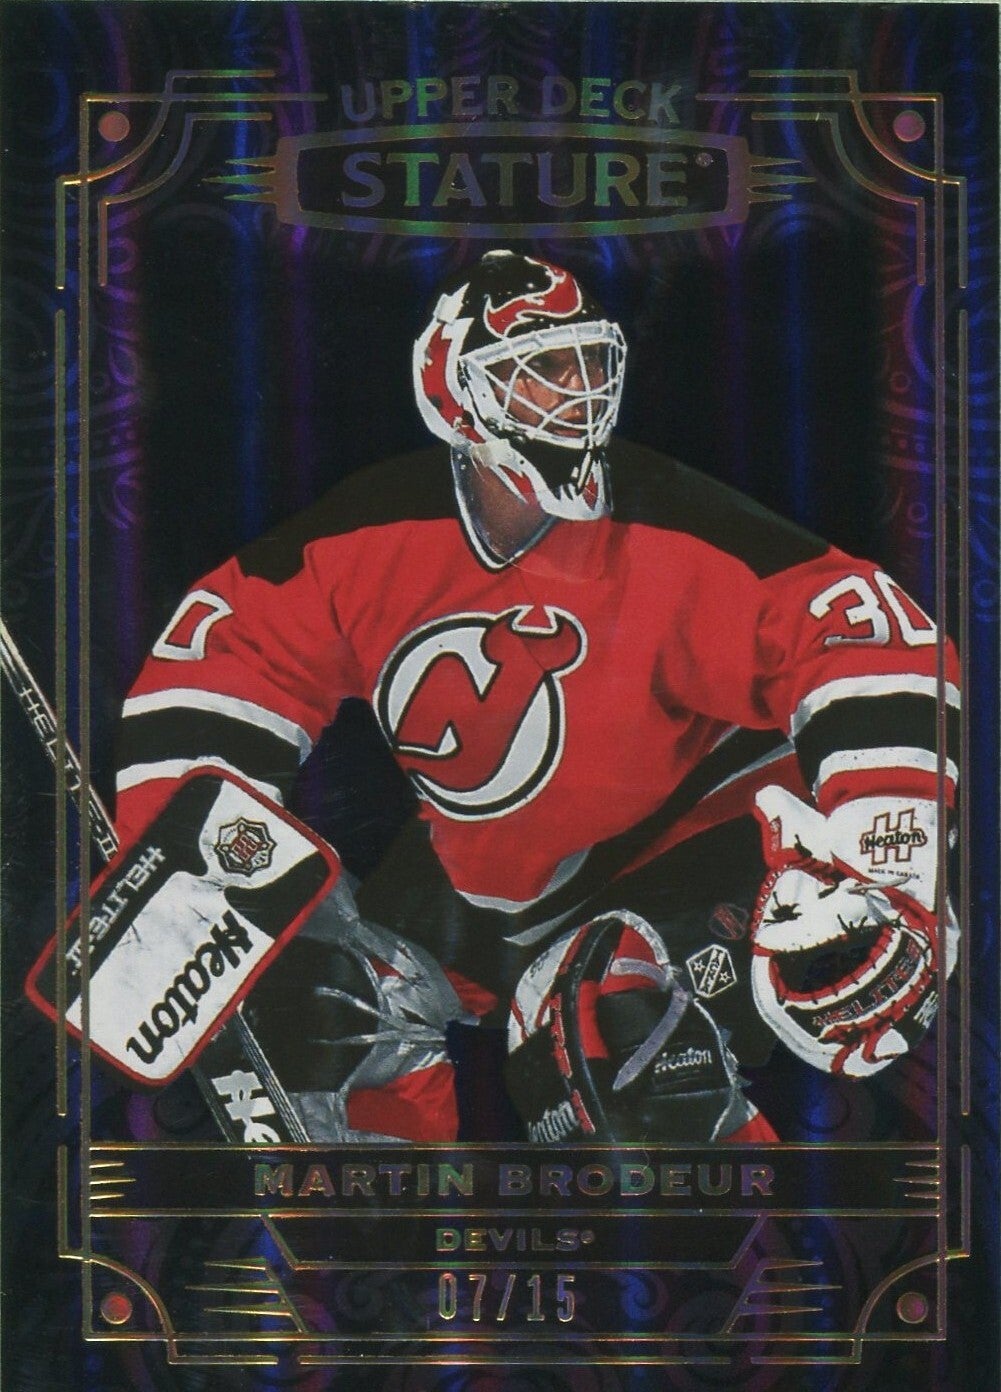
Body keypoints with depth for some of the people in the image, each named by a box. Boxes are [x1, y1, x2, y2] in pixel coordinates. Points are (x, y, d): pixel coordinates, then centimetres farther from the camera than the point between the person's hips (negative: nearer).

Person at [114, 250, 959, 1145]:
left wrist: (879, 880, -37)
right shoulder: (367, 537, -12)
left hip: (687, 847, -5)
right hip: (474, 869, 6)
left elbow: (869, 652, -28)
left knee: (612, 1036, -30)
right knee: (326, 1000, 3)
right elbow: (224, 663, -6)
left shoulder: (678, 535, -24)